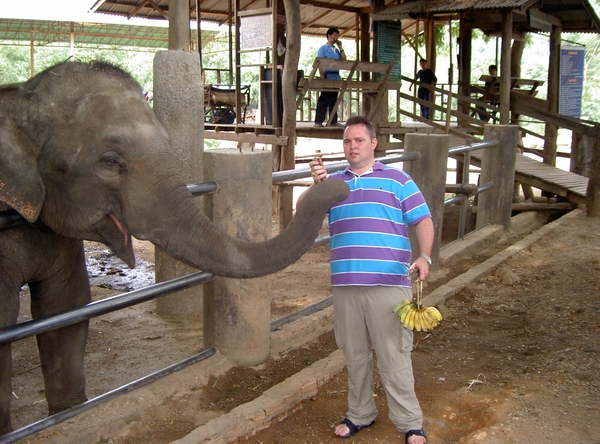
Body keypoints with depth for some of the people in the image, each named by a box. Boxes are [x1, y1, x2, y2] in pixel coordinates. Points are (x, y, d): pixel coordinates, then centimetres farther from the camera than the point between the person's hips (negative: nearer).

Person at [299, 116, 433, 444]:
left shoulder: (398, 180, 6)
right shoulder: (332, 182, 13)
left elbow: (423, 220, 2)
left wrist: (424, 256, -15)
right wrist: (316, 185, -16)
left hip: (388, 284, -3)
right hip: (346, 284, 3)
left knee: (394, 356, 0)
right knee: (355, 355, 14)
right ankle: (360, 414, 30)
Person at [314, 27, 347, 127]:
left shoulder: (336, 50, 18)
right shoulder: (323, 48, 0)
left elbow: (344, 60, 10)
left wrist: (341, 48, 6)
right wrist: (323, 79, -16)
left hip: (336, 77, 6)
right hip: (328, 76, -6)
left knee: (334, 100, 8)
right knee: (324, 99, -8)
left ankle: (333, 121, 11)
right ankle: (318, 122, -6)